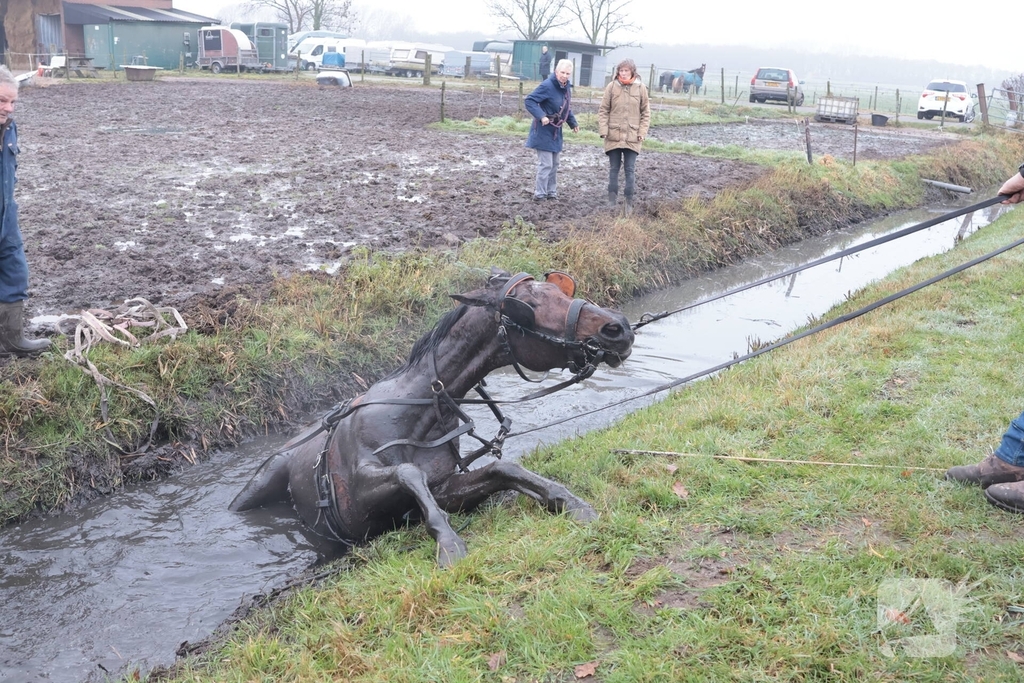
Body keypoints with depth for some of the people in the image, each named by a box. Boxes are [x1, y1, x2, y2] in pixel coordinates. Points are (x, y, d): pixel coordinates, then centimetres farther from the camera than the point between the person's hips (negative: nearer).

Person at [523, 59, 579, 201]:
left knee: (554, 164, 16)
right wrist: (541, 116, -32)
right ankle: (539, 194, 1)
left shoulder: (566, 87, 5)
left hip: (556, 131, 9)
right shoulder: (547, 86, -21)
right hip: (544, 130, -9)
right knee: (546, 164, -8)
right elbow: (529, 101, -23)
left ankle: (551, 192, 27)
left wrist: (573, 123, 11)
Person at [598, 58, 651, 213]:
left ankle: (629, 200, 8)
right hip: (614, 135, 1)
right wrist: (603, 130, -7)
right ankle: (612, 198, 15)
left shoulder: (641, 88, -1)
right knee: (614, 168, 8)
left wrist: (642, 132, -5)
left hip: (632, 137, -1)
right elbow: (603, 110, 2)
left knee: (630, 169, 1)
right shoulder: (611, 87, -1)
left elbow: (646, 113, 4)